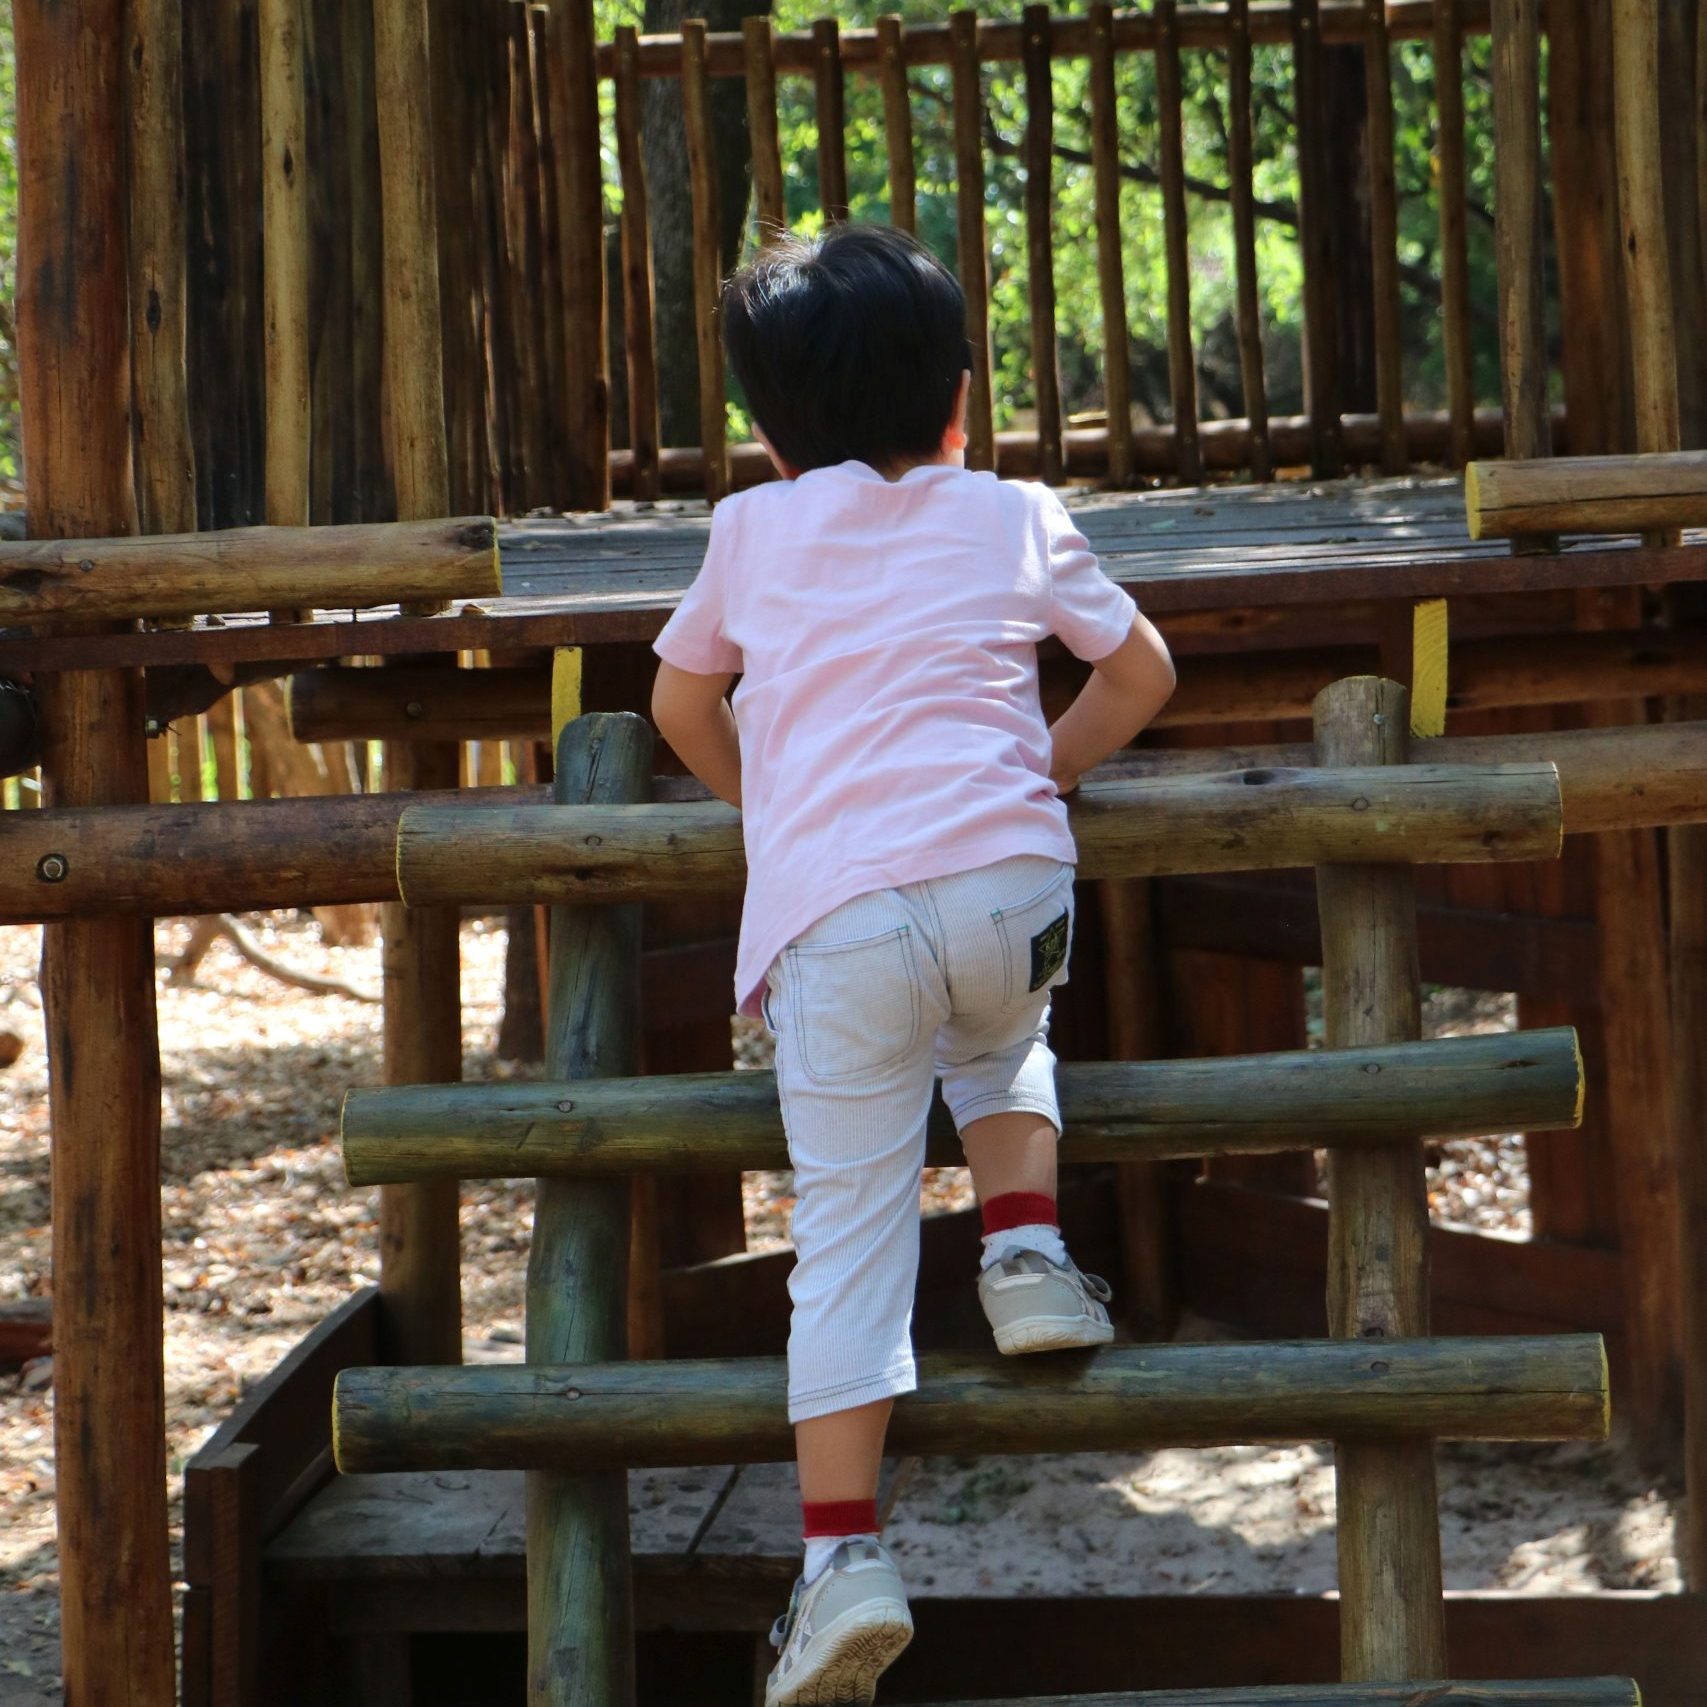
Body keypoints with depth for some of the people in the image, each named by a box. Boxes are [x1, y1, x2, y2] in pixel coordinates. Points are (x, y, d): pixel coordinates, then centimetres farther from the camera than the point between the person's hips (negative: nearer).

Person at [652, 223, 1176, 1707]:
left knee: (849, 1233, -2)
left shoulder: (751, 530, 18)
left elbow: (682, 705, 29)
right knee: (1000, 1045, 35)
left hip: (833, 915, -1)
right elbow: (1141, 669, 23)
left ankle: (844, 1551, -8)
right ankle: (1027, 1247, 12)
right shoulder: (1014, 519, 16)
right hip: (1009, 875, 1)